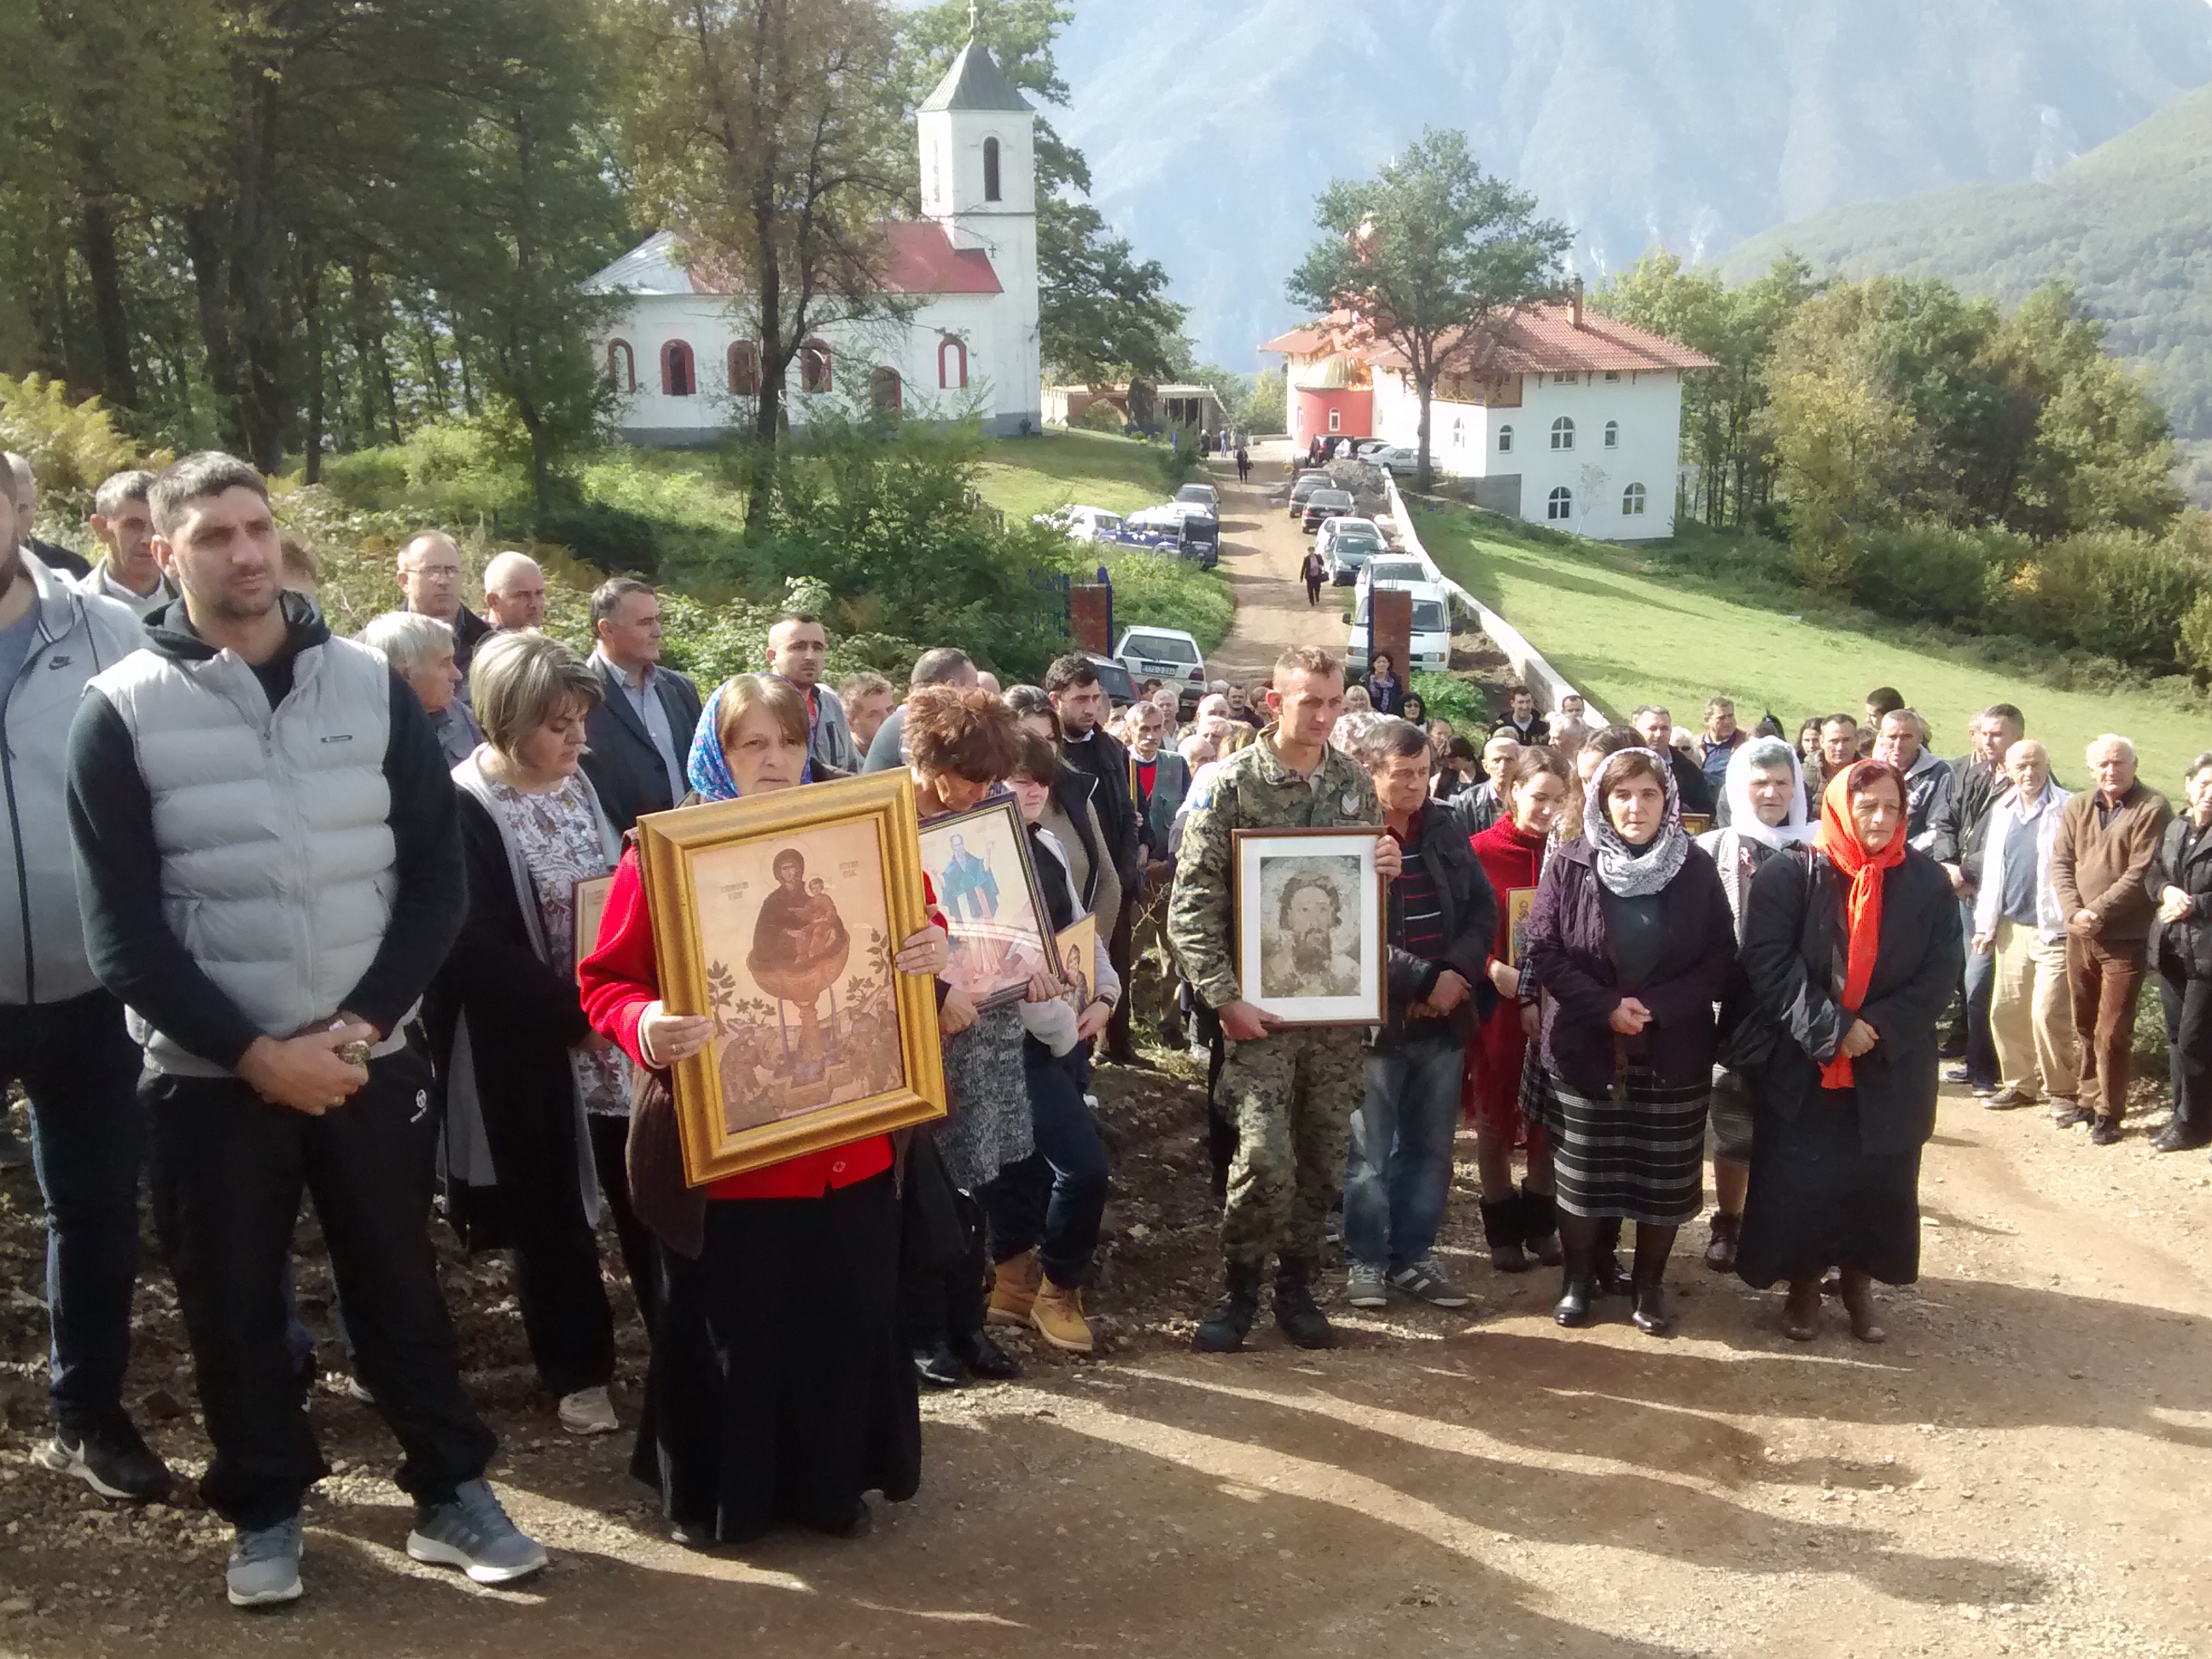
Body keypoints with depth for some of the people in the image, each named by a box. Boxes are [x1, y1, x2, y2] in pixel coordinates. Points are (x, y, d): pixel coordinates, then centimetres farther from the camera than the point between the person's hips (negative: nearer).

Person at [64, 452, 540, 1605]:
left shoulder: (372, 686, 2)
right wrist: (254, 1053, -14)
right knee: (232, 1303, 10)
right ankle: (266, 1509, 28)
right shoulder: (123, 712, -5)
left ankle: (449, 1492, 25)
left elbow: (438, 879, 1)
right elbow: (121, 929, -7)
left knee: (399, 1282, 10)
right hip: (208, 1075, -1)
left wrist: (357, 1026, -10)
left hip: (371, 1061, 1)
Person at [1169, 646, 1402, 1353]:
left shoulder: (1355, 782, 8)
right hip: (1260, 1004, -4)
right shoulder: (1229, 784, -7)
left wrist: (1387, 867, -4)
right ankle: (1240, 1286, 10)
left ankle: (1296, 1282, 26)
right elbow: (1194, 903, -10)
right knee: (1266, 1155, -11)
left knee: (1325, 1153, 9)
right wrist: (1224, 997, -16)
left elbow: (1375, 886, 20)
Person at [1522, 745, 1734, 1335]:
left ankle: (1649, 1283, 25)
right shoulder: (1569, 866, -4)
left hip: (1673, 1054, 1)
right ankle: (1578, 1277, 25)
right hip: (1584, 1050, -1)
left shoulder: (1696, 869, -2)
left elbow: (1720, 958, -2)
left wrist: (1657, 1008, -15)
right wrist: (1606, 1008, -16)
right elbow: (1544, 950, -6)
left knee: (1665, 1176, 6)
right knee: (1579, 1171, 7)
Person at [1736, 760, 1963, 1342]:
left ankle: (1860, 1282, 29)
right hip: (1802, 1066, -2)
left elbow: (1941, 971, -2)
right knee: (1800, 1182, 3)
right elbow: (1769, 965, -13)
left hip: (1891, 1071, 2)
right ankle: (1803, 1283, 23)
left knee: (1879, 1182, 10)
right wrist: (1831, 1028, -20)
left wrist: (1881, 1028, -14)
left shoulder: (1925, 881, 0)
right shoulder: (1789, 876, -7)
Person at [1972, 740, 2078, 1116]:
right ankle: (2020, 1083, 24)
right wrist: (1985, 922, 14)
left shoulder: (2068, 810, -8)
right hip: (2011, 927, 6)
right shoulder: (2002, 810, 12)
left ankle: (2062, 1089, 8)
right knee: (2005, 1010, 9)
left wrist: (2073, 922, -16)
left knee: (2048, 1012, -8)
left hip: (2053, 929, -6)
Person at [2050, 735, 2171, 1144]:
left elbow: (2141, 874, -14)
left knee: (2112, 1033, -3)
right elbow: (2060, 864, 4)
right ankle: (2089, 1100, 29)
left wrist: (2099, 911, -17)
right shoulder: (2077, 808, 9)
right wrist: (2074, 912, -11)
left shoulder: (2153, 809, -8)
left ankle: (2109, 1113, 9)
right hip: (2079, 937, 5)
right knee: (2085, 1028, 15)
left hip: (2125, 938, -5)